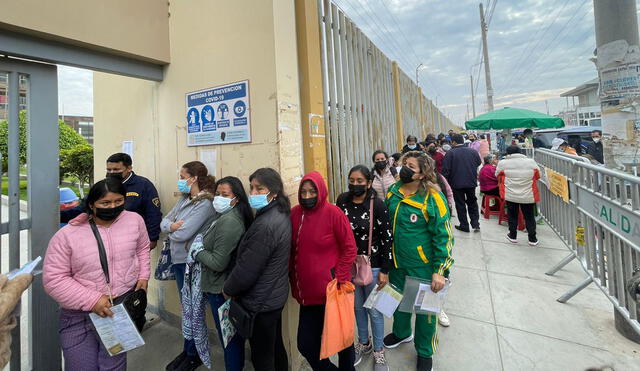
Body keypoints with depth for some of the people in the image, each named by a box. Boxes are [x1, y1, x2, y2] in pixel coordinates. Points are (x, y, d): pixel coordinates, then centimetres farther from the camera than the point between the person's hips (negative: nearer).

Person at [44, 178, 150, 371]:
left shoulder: (134, 220, -6)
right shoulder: (67, 235, -11)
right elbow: (54, 279, -9)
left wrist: (143, 276, 1)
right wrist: (92, 300, -17)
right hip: (79, 315, -1)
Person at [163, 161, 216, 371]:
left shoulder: (205, 204, -20)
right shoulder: (184, 199, 6)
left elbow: (183, 234, -24)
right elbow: (164, 222, 5)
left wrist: (171, 230, -3)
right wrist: (171, 226, -16)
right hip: (178, 259, 8)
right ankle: (187, 350, 40)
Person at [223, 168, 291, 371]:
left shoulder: (265, 225, -29)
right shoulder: (281, 215, 1)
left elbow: (246, 269, -24)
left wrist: (228, 289, -5)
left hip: (260, 302, -9)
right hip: (276, 295, 9)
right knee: (276, 348, 26)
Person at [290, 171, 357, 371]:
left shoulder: (334, 213, -12)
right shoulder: (295, 213, 0)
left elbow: (349, 248, -8)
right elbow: (292, 249, 8)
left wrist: (339, 279, -13)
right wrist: (293, 279, 6)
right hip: (307, 293, 4)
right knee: (306, 345, 14)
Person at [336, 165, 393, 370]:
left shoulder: (377, 205, -17)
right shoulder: (342, 201, -5)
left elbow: (387, 238, -12)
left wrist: (385, 270, -10)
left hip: (372, 265, -3)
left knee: (374, 310, 13)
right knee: (357, 306, 21)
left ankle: (378, 351, 38)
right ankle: (363, 343, 46)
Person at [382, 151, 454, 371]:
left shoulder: (432, 198, -19)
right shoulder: (392, 193, -2)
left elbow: (443, 236, -16)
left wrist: (440, 271, -16)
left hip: (422, 266, -5)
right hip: (397, 263, 5)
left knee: (424, 307, 15)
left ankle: (425, 352, 41)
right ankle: (401, 333, 54)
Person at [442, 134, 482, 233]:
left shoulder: (450, 153, -12)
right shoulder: (473, 151, 1)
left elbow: (445, 170, -14)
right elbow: (479, 164, 13)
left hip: (457, 183, -4)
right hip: (471, 182, 4)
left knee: (460, 205, 7)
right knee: (472, 203, 19)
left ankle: (464, 226, 13)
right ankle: (475, 223, 13)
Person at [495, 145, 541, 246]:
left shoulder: (503, 163, -8)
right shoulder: (531, 162, -3)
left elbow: (498, 176, 7)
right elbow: (538, 175, 9)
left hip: (510, 195, -1)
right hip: (528, 195, 1)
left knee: (512, 215, 14)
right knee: (529, 216, 13)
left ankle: (513, 236, 24)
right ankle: (532, 239, 21)